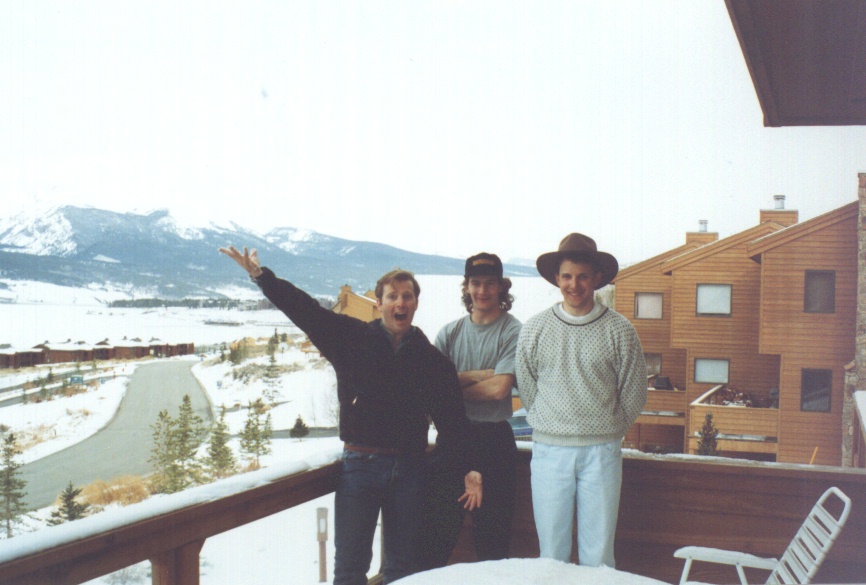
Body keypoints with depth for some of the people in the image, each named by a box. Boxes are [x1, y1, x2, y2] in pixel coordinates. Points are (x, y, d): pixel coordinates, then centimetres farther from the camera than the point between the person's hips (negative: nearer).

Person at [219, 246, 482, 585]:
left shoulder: (432, 360, 5)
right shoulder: (353, 338, 2)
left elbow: (452, 420, 7)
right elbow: (305, 310, -3)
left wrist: (467, 470, 0)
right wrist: (260, 275, -12)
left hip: (409, 470, 1)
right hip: (359, 465, -1)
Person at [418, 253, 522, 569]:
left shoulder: (512, 332, -4)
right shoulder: (450, 332, 8)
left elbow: (500, 388, -16)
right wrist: (477, 375, -13)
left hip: (494, 439, -3)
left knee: (492, 532, 8)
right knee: (437, 525, 9)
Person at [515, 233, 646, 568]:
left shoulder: (619, 331, -1)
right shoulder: (533, 329, 2)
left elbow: (634, 395, 6)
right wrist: (552, 427, 12)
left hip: (601, 453, -1)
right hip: (548, 451, 1)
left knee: (598, 556, 4)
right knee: (551, 554, 7)